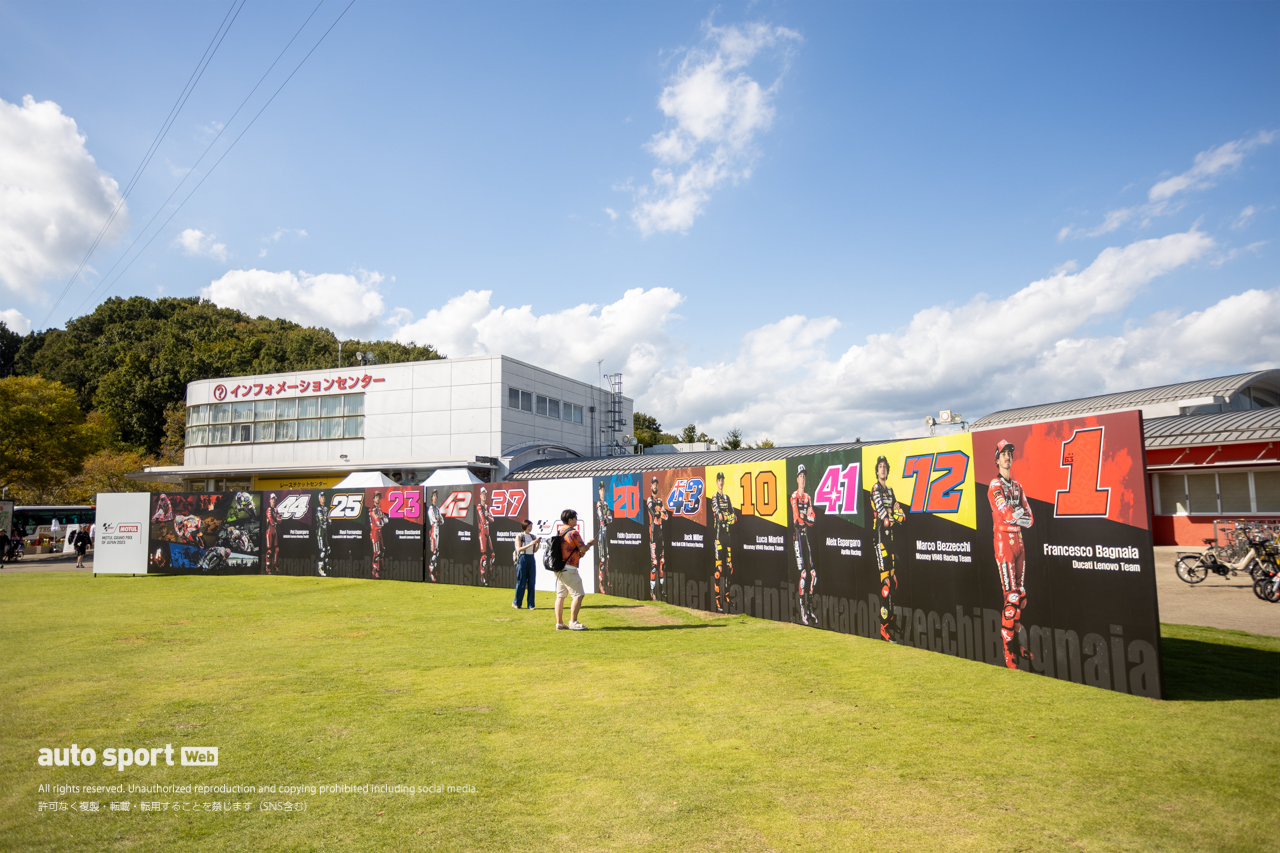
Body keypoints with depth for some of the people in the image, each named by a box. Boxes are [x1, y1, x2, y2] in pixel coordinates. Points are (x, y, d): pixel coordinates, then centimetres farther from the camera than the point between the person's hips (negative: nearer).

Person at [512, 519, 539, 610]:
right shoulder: (519, 536, -3)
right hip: (522, 559, -5)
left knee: (531, 583, 3)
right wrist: (530, 544, -21)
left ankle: (531, 605, 8)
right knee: (521, 583, -1)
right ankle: (516, 603, 14)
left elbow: (534, 550, 13)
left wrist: (538, 543, -6)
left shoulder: (532, 536, 11)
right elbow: (519, 549, -12)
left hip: (531, 559, 5)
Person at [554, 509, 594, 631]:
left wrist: (579, 553, 20)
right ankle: (573, 622, -5)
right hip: (569, 569, -9)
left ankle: (559, 623, 13)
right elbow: (583, 549, -10)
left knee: (560, 596, 11)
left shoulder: (559, 532, 14)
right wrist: (590, 543, 8)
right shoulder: (573, 532, -12)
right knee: (578, 595, -4)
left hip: (558, 568, 9)